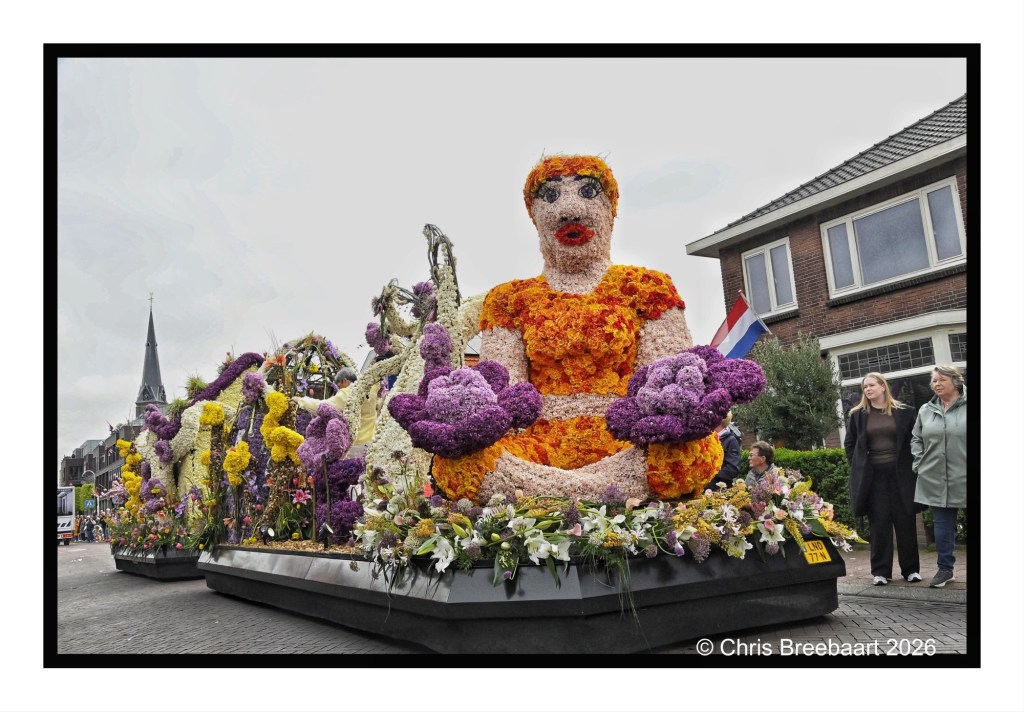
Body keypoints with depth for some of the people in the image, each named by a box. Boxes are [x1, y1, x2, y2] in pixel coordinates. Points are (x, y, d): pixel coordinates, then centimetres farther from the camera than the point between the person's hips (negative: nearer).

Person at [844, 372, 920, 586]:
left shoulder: (904, 412, 2)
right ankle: (881, 571, 7)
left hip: (901, 473, 0)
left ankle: (911, 568, 16)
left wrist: (911, 465, -2)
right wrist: (859, 467, 3)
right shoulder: (858, 414, 6)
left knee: (905, 521, 5)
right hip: (873, 475, 1)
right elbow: (849, 444, 10)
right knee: (879, 523, 2)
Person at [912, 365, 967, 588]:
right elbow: (916, 439, 19)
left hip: (963, 477, -3)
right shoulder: (926, 410, 11)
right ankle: (945, 568, 19)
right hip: (936, 478, 4)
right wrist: (920, 462, 7)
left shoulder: (965, 407, -3)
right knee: (942, 523, 9)